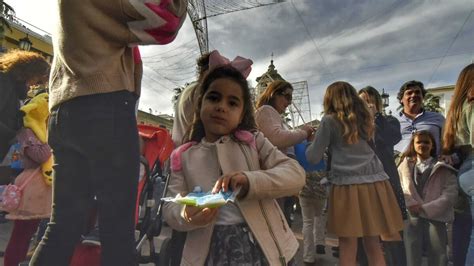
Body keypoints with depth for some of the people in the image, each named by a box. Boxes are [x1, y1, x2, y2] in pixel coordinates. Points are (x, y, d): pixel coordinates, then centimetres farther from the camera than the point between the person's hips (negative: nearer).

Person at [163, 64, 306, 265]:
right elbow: (171, 208, 2)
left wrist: (250, 181, -24)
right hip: (211, 250, 1)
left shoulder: (253, 141, 3)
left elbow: (296, 175, -7)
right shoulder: (183, 156, 6)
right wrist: (187, 216, -22)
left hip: (262, 245, 0)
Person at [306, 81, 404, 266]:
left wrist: (313, 139, 22)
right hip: (375, 181, 6)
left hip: (347, 184, -5)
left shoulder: (330, 120, 1)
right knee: (373, 246, 14)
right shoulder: (364, 118, 17)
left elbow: (313, 157, 2)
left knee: (348, 249, 5)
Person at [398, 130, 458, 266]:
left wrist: (425, 208, -12)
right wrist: (411, 205, -14)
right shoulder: (405, 166, 15)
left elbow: (450, 194, -2)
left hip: (435, 215, 0)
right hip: (411, 216, 1)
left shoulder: (444, 169, 10)